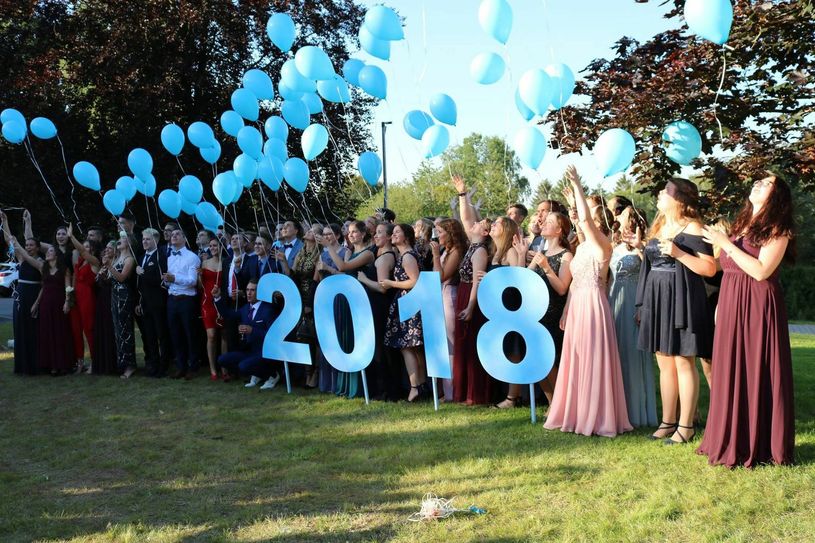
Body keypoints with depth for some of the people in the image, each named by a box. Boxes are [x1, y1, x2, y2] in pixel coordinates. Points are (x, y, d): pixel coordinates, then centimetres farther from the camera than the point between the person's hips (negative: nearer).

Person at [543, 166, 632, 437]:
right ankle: (577, 415, 19)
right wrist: (565, 312, 19)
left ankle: (598, 418, 3)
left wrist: (577, 186, -21)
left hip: (593, 305, -9)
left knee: (593, 360, -5)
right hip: (577, 306, 9)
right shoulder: (582, 247, 17)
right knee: (576, 361, 11)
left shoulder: (602, 245, -9)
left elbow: (585, 218, -27)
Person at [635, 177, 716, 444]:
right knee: (664, 363, 11)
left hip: (681, 301, -7)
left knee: (683, 362, -3)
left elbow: (710, 269, -13)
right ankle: (668, 421, 19)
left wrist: (679, 253, -22)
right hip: (657, 301, 7)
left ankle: (686, 425, 5)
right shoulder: (658, 226, 15)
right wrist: (643, 304, 17)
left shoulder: (692, 228, -8)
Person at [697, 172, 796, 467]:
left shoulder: (777, 229, -5)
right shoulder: (740, 225, 16)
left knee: (757, 373, -2)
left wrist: (727, 244, -14)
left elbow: (761, 271, -17)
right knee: (731, 373, 9)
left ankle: (761, 445, 9)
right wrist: (720, 305, 10)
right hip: (731, 304, 7)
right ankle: (734, 440, 19)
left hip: (757, 308, -7)